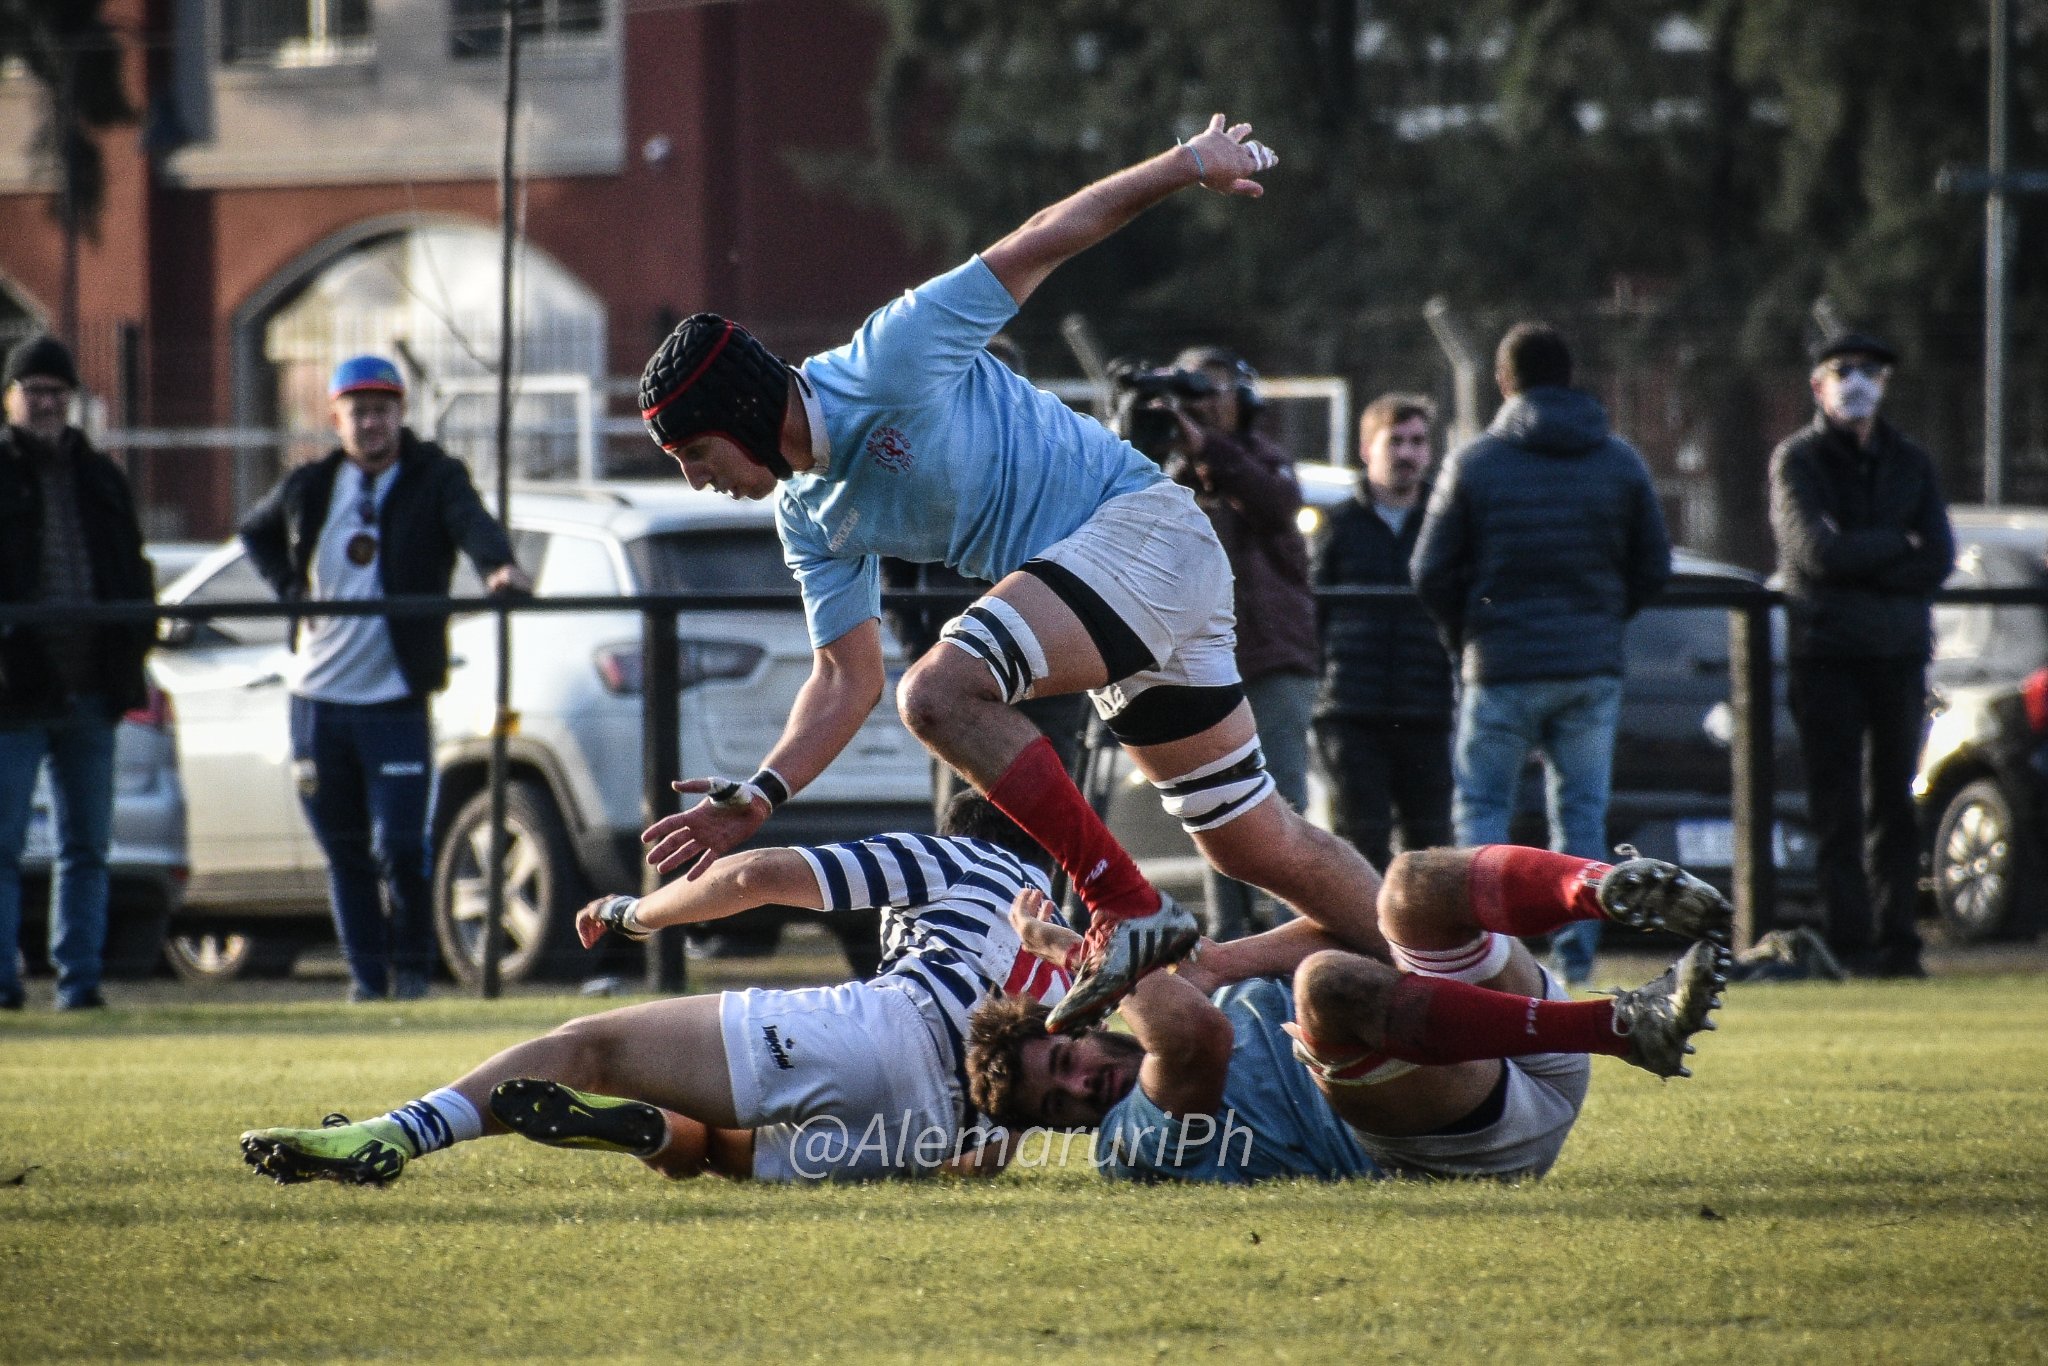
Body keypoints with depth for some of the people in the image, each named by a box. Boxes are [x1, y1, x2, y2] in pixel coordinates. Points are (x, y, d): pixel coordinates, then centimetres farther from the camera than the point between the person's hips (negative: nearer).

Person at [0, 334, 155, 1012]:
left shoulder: (101, 479, 15)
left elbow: (132, 575, 21)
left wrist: (133, 651, 7)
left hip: (90, 692, 5)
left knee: (86, 846, 7)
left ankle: (79, 976, 11)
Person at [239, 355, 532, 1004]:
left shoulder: (434, 479, -2)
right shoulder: (310, 487, 9)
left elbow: (472, 522, -22)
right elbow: (255, 533, 27)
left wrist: (499, 565, -45)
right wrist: (291, 589, 9)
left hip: (396, 700, -3)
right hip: (318, 699, 3)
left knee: (400, 846, -11)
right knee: (345, 852, 6)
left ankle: (412, 967, 6)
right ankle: (366, 974, 16)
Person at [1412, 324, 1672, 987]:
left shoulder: (1474, 463, -5)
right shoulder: (1620, 462, 4)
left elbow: (1432, 572, -3)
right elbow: (1653, 567, 7)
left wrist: (1465, 637, 13)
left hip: (1502, 668, -3)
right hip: (1593, 670, 3)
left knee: (1481, 807, 6)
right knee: (1583, 813, 9)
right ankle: (1576, 951, 2)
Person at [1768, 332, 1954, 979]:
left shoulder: (1909, 460, 12)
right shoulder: (1797, 459, 0)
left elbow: (1939, 560, 1)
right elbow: (1819, 552, -13)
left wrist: (1860, 563, -10)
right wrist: (1899, 545, -4)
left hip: (1900, 648, 4)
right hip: (1826, 651, -4)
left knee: (1895, 801, 4)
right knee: (1838, 807, -6)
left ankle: (1897, 942, 6)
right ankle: (1851, 944, -6)